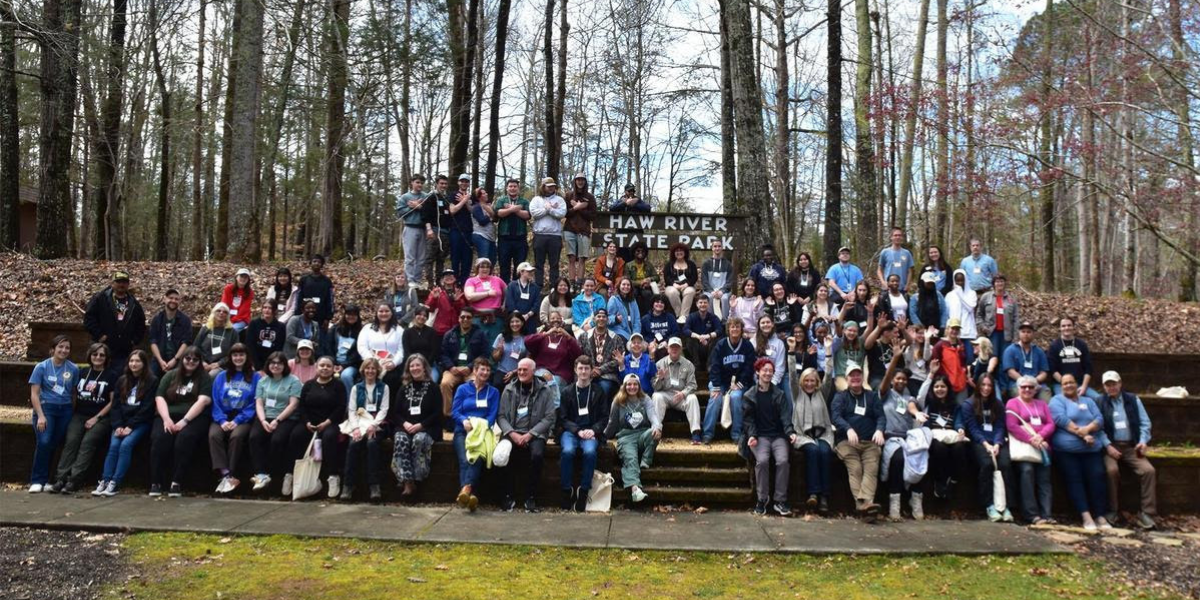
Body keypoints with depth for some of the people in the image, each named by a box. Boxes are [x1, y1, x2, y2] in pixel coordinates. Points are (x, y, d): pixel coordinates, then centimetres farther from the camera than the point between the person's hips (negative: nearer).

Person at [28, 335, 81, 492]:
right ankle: (37, 481, -10)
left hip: (65, 410, 2)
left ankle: (45, 480, 11)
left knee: (54, 444, -1)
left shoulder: (73, 369, 3)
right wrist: (40, 415, -12)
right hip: (46, 407, -2)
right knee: (44, 442, -19)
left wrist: (75, 412, 2)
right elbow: (34, 393, -3)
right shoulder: (42, 367, -2)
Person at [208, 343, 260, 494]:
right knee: (213, 435, -29)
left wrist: (237, 420, -14)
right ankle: (225, 475, -37)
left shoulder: (254, 377, 8)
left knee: (236, 436, -33)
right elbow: (216, 401, 8)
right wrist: (222, 420, -9)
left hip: (243, 418, -2)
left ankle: (229, 475, -30)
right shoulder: (221, 376, 17)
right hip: (223, 417, 2)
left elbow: (254, 404, -1)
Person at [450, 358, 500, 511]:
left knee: (478, 456, -33)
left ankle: (466, 489, -50)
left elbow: (493, 415, 7)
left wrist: (481, 425, -13)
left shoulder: (493, 392, 19)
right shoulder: (463, 389, 17)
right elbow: (454, 412, 7)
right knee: (464, 459, -30)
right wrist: (464, 421, -15)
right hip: (463, 431, 0)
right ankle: (470, 494, -46)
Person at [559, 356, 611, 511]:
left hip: (591, 432, 0)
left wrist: (593, 430, -11)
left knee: (590, 451, -33)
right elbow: (563, 418, 5)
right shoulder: (567, 392, 9)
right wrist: (578, 431, -11)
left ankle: (583, 491, -20)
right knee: (568, 451, -32)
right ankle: (567, 490, -18)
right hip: (571, 431, 0)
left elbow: (604, 417, 8)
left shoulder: (599, 392, 10)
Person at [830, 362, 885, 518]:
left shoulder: (872, 396, 21)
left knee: (871, 469, -25)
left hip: (870, 442, 1)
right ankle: (864, 504, -39)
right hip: (847, 441, -1)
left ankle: (864, 502, -42)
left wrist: (879, 430, -17)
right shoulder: (840, 396, 14)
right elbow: (835, 416, -3)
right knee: (855, 469, -25)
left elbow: (881, 416, 7)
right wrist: (848, 429, -24)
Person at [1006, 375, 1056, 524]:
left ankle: (1046, 515, -8)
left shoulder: (1041, 403, 25)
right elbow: (1012, 426, -3)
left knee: (1044, 478, -6)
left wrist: (1040, 436, -9)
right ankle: (1032, 515, -24)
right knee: (1027, 470, -24)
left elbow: (1051, 424, 12)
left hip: (1042, 446, 5)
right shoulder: (1013, 403, 10)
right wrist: (1030, 439, -15)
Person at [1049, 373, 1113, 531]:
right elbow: (1061, 419, -9)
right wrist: (1082, 434, -16)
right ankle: (1086, 516, -14)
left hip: (1092, 448, 3)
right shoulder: (1057, 400, 7)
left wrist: (1087, 429, -14)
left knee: (1098, 477, -11)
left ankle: (1100, 516, -9)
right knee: (1075, 480, -10)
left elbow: (1100, 419, 6)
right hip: (1067, 449, -3)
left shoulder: (1088, 401, 21)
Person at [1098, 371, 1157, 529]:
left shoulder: (1133, 399, 14)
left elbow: (1145, 423, 11)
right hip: (1111, 446, -3)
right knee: (1112, 470, -31)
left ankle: (1146, 513, -12)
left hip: (1132, 446, 3)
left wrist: (1143, 441, -6)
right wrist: (1108, 446, -14)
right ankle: (1111, 511, -16)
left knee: (1149, 470, -22)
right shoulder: (1099, 402, 5)